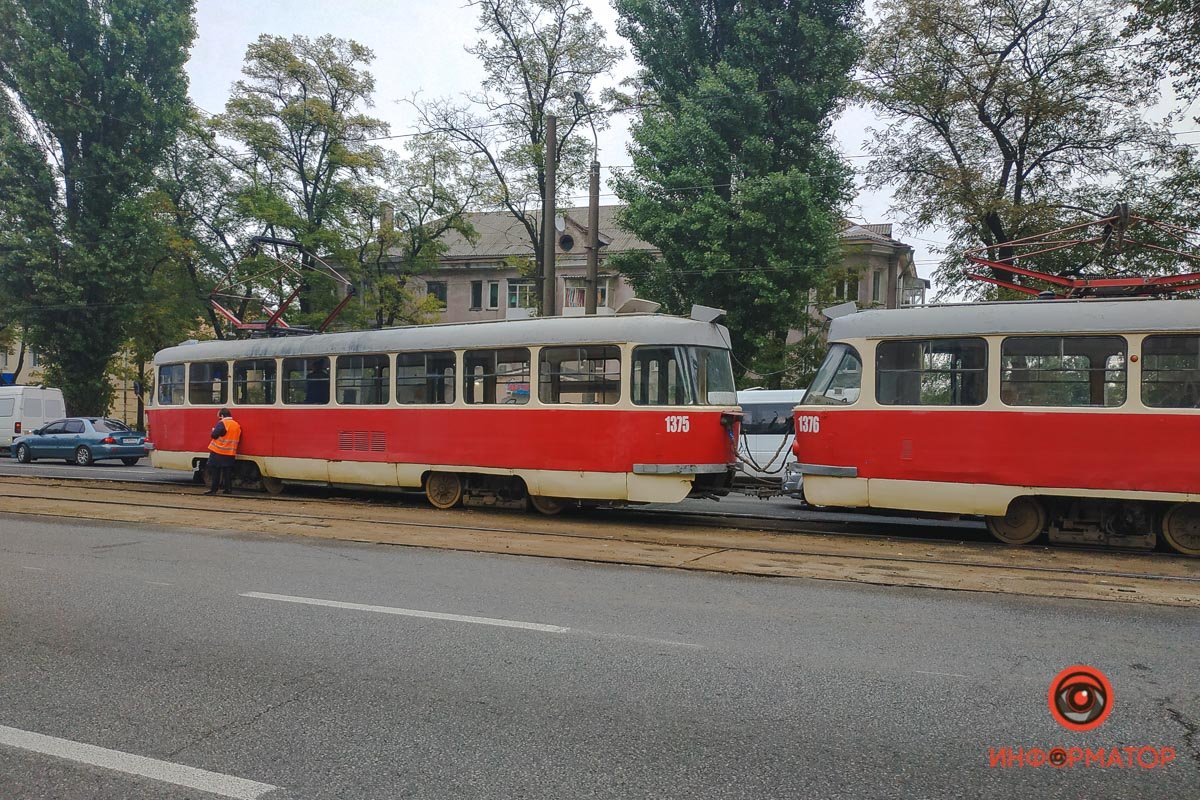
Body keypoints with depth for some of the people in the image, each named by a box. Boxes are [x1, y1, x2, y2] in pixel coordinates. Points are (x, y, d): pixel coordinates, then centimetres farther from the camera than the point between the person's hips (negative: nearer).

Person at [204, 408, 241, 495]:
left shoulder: (222, 423, -11)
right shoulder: (237, 425, 9)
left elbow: (214, 435, -16)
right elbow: (238, 439, 15)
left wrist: (214, 430, 4)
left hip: (218, 452, -6)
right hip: (231, 454, 6)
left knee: (215, 471, 2)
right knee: (228, 472, 9)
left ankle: (213, 489, 3)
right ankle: (228, 489, 8)